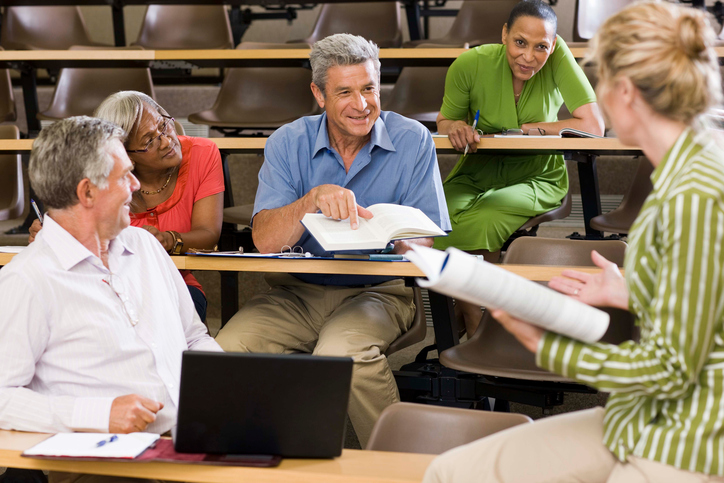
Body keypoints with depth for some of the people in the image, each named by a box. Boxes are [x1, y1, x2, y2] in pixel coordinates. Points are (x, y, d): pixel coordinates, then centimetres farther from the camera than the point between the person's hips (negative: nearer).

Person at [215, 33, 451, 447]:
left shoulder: (412, 141, -2)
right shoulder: (288, 143, 1)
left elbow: (426, 240, -5)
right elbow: (265, 241, -10)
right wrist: (313, 200, -28)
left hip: (379, 290, -2)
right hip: (298, 290, 2)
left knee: (341, 351, -34)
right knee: (231, 346, -25)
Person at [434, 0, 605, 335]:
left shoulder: (557, 56, -17)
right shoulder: (471, 64, -15)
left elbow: (594, 126, -21)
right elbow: (445, 121, 3)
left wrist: (526, 129, -19)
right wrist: (457, 128, -21)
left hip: (538, 178, -1)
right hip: (477, 173, 2)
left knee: (480, 223, -31)